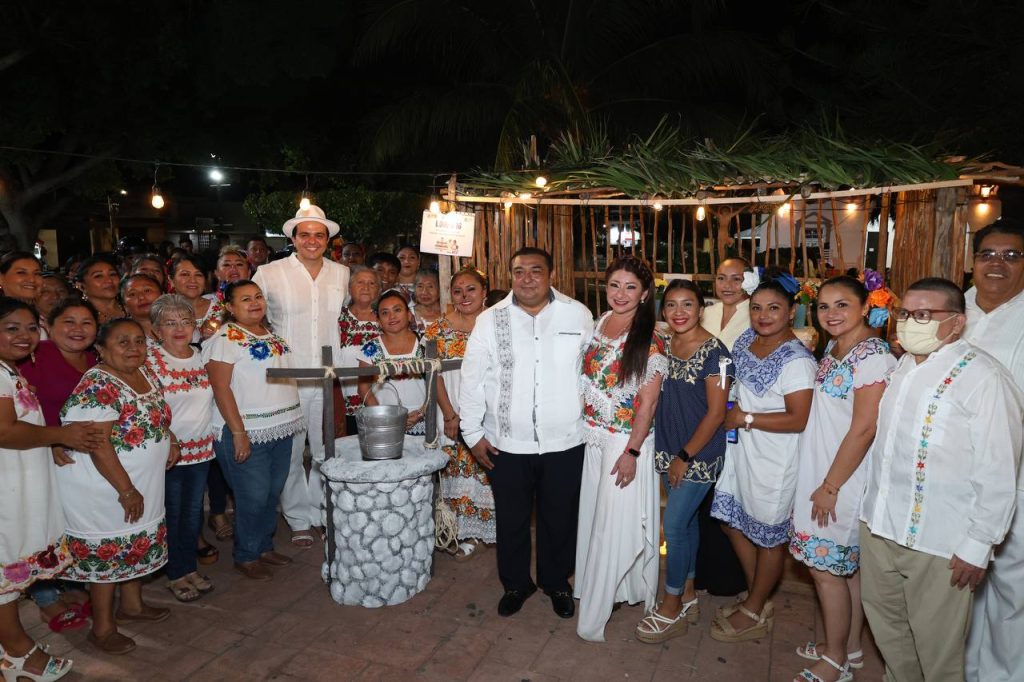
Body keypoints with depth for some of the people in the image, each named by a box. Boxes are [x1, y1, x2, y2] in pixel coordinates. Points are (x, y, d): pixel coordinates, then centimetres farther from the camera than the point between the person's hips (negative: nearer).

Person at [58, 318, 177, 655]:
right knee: (107, 550, 5)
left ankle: (132, 605, 40)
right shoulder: (97, 385, -23)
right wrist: (126, 490, -23)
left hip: (143, 483, 8)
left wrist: (169, 439, 0)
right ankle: (102, 628, 23)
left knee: (139, 541, 20)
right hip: (105, 486, -8)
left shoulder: (145, 374, 2)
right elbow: (97, 444, -25)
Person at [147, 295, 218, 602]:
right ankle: (175, 575, 23)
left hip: (202, 448, 5)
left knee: (194, 511, 15)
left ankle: (190, 568, 30)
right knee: (172, 514, 8)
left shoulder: (201, 357, 5)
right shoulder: (150, 360, -10)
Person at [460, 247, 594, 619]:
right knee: (511, 519, 16)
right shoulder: (490, 320, -2)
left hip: (565, 442, 0)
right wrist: (473, 433, 1)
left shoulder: (578, 315, -2)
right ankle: (515, 583, 40)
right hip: (507, 444, 0)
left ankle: (557, 583, 40)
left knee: (560, 518, 17)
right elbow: (472, 379, 1)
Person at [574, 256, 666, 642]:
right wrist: (585, 431, 10)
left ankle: (593, 616, 14)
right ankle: (604, 590, 36)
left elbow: (647, 403, -13)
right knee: (593, 516, 16)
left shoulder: (650, 341, -13)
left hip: (626, 440, -6)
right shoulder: (597, 324, 5)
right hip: (592, 437, 6)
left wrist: (631, 452, -16)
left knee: (615, 523, 2)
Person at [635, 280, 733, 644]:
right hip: (669, 451, 6)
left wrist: (685, 456, -14)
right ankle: (688, 597, 32)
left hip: (698, 454, -6)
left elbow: (716, 413, -15)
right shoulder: (664, 347, 4)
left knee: (674, 524, -3)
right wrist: (669, 453, 5)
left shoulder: (714, 352, -15)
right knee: (686, 521, 17)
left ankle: (671, 609, 14)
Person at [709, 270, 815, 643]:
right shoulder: (746, 339, 3)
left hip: (774, 460, -8)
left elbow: (799, 419, -23)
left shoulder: (797, 360, -20)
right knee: (734, 521, 18)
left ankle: (755, 613, 29)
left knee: (769, 535, 9)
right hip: (741, 449, 8)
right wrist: (733, 412, 4)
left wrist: (746, 418, -18)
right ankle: (759, 600, 38)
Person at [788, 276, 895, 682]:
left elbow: (863, 430, -22)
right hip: (821, 470, 8)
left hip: (844, 478, -8)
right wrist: (821, 481, 13)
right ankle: (850, 647, 35)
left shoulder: (872, 357, -20)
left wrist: (830, 486, -17)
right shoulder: (833, 348, 8)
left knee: (825, 567, 2)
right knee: (847, 565, 19)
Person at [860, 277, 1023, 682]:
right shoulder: (898, 367, 7)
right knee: (885, 622, 22)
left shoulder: (983, 377, -15)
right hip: (879, 526, 7)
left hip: (939, 543, -7)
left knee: (936, 645, 10)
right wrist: (872, 512, 15)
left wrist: (978, 546, -13)